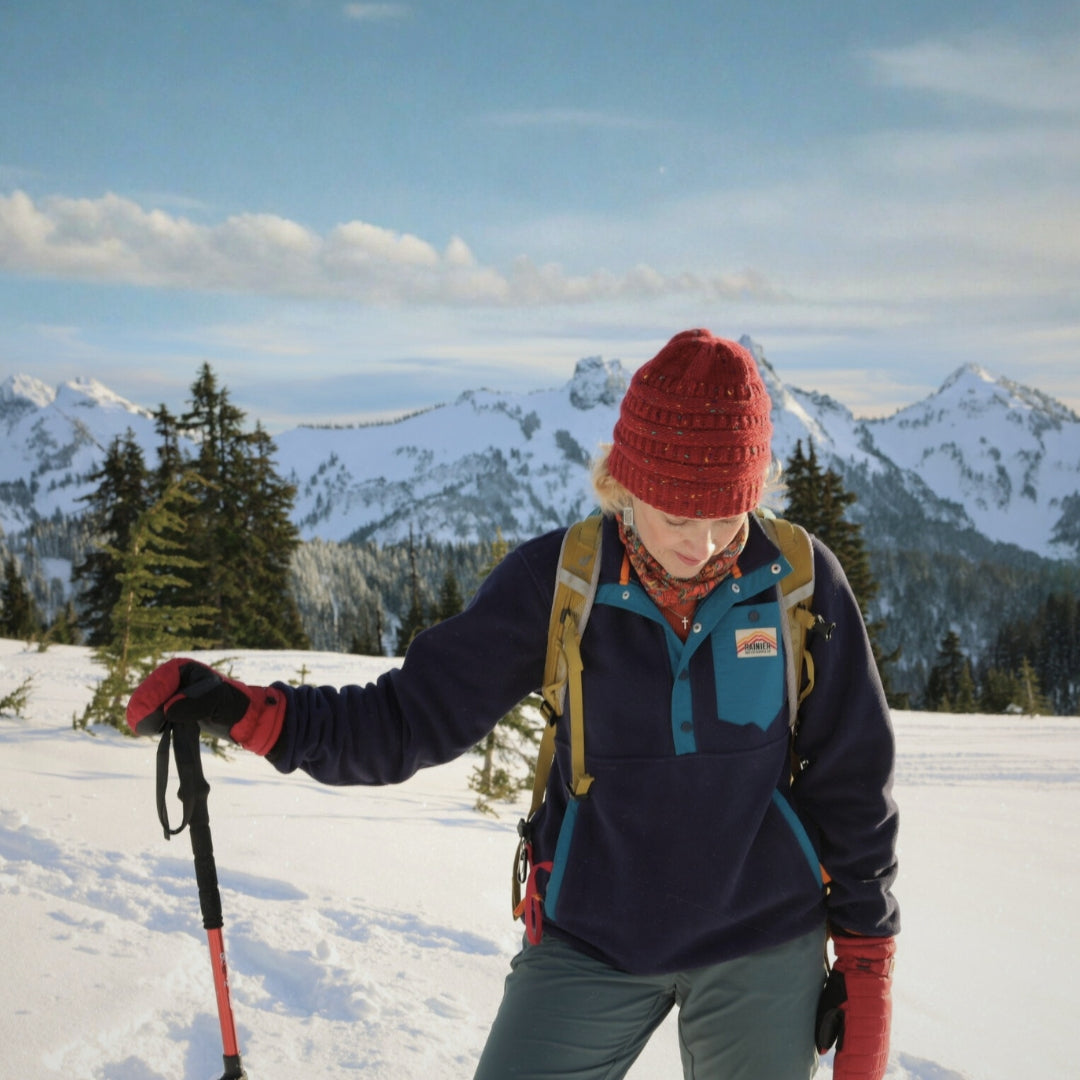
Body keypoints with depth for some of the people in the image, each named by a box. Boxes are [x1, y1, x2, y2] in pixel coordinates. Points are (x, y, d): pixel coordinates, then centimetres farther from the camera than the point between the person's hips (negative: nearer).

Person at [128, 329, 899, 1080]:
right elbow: (417, 716, -11)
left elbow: (852, 785, -1)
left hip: (764, 947, 1)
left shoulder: (801, 583, -10)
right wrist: (253, 713, -24)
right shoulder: (557, 580, -11)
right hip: (592, 944, 0)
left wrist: (867, 956, 4)